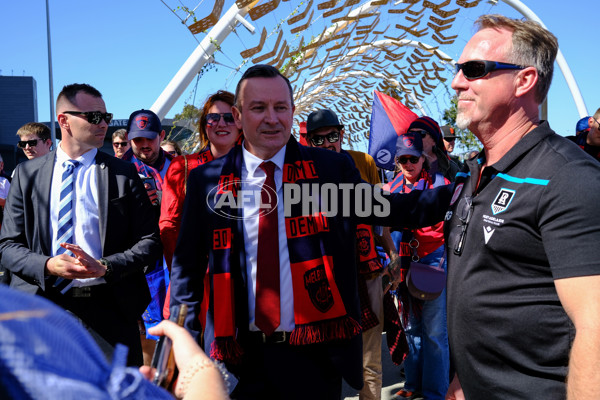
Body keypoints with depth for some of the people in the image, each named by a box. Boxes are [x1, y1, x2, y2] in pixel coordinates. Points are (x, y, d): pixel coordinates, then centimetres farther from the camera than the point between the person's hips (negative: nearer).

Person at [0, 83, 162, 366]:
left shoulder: (123, 174, 0)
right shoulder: (27, 174, 5)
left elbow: (150, 242, -2)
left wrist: (103, 267, -17)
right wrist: (47, 265, -15)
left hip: (109, 311, -1)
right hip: (43, 307, 2)